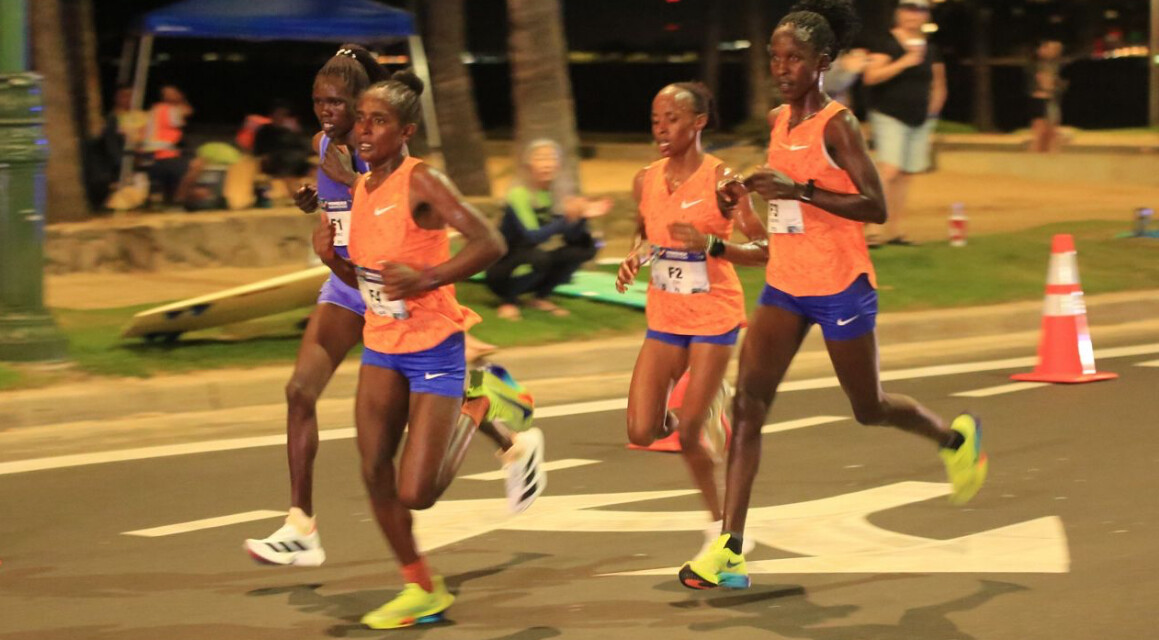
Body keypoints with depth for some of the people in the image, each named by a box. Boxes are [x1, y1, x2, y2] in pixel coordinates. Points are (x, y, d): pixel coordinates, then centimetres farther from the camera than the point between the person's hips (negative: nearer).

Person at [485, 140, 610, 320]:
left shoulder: (559, 194, 0)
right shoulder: (519, 195, -19)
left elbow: (571, 237, -7)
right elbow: (531, 236, -30)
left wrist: (582, 217, -27)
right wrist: (566, 220, -42)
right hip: (502, 272, -7)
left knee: (585, 247, -8)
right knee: (539, 256, -36)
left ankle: (541, 298, 4)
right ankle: (508, 300, -9)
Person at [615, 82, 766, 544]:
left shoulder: (721, 179, -13)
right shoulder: (645, 181, 1)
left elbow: (763, 249, -13)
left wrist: (712, 244, -28)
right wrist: (634, 258, -2)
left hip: (714, 318, -5)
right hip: (664, 318, 5)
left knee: (688, 437, -9)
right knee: (642, 433, -5)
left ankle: (721, 519, 14)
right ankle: (708, 403, 27)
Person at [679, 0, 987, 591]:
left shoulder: (837, 124, -14)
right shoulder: (778, 120, 8)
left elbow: (875, 207, -19)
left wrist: (799, 190, -28)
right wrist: (746, 194, 4)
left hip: (840, 286, -6)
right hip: (785, 284, 6)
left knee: (869, 409, 10)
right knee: (748, 401, -9)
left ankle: (956, 437, 42)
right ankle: (729, 548, -13)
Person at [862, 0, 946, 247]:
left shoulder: (930, 50, 11)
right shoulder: (888, 44, -7)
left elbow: (938, 83, 24)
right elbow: (871, 76, -19)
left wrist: (934, 106, 11)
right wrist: (904, 63, -23)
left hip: (921, 120, 6)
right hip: (890, 116, -6)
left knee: (905, 175, 7)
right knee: (889, 170, -18)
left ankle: (896, 230, 13)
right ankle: (873, 229, -18)